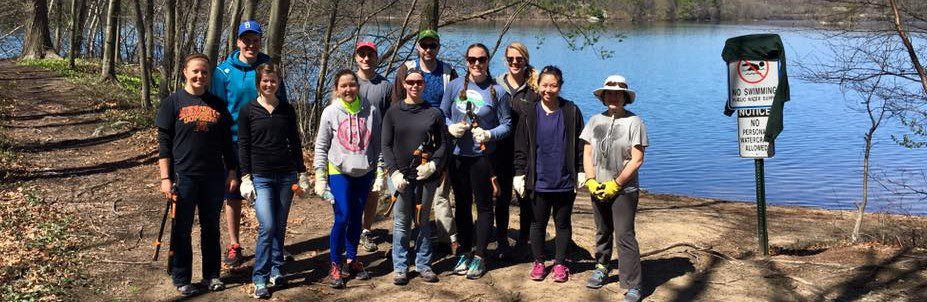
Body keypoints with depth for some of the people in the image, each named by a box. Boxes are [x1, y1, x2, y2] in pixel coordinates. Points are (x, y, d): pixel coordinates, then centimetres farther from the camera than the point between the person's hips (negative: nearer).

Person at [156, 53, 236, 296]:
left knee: (211, 228, 11)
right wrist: (165, 178, -9)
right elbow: (164, 143, -3)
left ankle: (212, 275, 22)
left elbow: (227, 143, 12)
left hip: (214, 176, 3)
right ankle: (181, 279, 16)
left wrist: (232, 173, 7)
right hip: (183, 176, -3)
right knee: (182, 229, 5)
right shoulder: (173, 102, -1)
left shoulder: (218, 104, 8)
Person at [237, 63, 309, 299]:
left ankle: (276, 270, 19)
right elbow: (243, 146, 0)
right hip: (260, 177, -3)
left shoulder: (287, 110, 9)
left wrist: (302, 173, 11)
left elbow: (295, 143, 13)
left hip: (286, 175, 3)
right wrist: (246, 178, -6)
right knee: (267, 227, -12)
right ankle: (260, 279, -4)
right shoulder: (248, 111, 1)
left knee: (280, 227, 7)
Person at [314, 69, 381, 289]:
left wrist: (379, 171, 5)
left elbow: (377, 143, 6)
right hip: (338, 172, -2)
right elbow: (321, 147, 0)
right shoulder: (330, 113, -5)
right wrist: (320, 177, -3)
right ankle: (335, 266, 4)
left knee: (356, 218, 10)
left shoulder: (371, 112, -1)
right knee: (342, 218, -10)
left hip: (364, 173, 2)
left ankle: (352, 260, 26)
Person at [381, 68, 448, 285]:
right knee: (401, 224, 4)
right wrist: (394, 172, -9)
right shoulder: (393, 112, 4)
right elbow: (386, 145, 2)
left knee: (423, 222, 10)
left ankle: (423, 265, 20)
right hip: (401, 176, 0)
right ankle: (400, 268, 13)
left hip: (427, 177, 1)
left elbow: (443, 144, 6)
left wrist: (433, 164, -10)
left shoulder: (434, 113, 5)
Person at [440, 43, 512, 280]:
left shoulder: (497, 91, -4)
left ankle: (479, 256, 16)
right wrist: (451, 127, -11)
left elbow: (506, 125, -1)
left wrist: (489, 134, -18)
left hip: (482, 156, -3)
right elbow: (442, 115, 9)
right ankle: (465, 253, 28)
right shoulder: (455, 86, 2)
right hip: (457, 155, 3)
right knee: (462, 205, 14)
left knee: (484, 206, 5)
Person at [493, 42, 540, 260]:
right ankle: (502, 243, 22)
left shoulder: (535, 87, -1)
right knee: (502, 197, 9)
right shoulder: (496, 85, 5)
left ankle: (522, 243, 20)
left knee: (526, 198, 6)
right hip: (502, 151, 2)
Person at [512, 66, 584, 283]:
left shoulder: (571, 112, -2)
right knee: (538, 223, 11)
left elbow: (580, 145, 2)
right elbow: (521, 147, 3)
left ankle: (560, 263, 24)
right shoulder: (530, 114, 0)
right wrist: (519, 174, -1)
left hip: (565, 181, 0)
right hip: (538, 181, 1)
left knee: (563, 223, 11)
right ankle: (539, 262, 25)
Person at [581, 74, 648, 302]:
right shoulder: (595, 121, 7)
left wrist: (615, 184, -12)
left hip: (624, 189, -4)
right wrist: (591, 181, -5)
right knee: (602, 232, 17)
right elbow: (587, 154, 8)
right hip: (598, 188, 5)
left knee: (624, 236, -8)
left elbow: (637, 159, -10)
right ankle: (601, 269, 34)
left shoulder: (634, 122, -7)